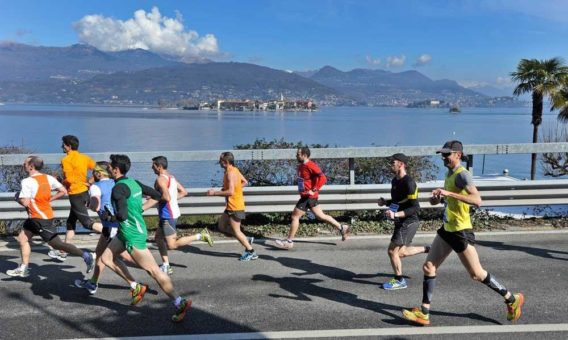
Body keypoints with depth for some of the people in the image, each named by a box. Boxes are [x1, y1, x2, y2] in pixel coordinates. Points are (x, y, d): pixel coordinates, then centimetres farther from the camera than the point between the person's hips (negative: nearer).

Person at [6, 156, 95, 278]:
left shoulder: (27, 182, -19)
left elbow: (25, 202, -24)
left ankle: (86, 255, -8)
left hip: (40, 218, -9)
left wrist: (18, 198, -3)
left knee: (57, 244, -6)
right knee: (22, 238, 19)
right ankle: (23, 268, 27)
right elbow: (63, 191, 6)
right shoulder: (48, 178, 4)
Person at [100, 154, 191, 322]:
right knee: (106, 258, 19)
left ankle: (180, 303, -4)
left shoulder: (118, 189, -19)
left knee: (153, 271, -6)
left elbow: (122, 215, -29)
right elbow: (156, 196, 14)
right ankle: (137, 288, 22)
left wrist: (109, 217, -8)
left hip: (132, 235, -9)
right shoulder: (133, 183, 7)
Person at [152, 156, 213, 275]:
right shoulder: (171, 177, 12)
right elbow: (184, 192, 16)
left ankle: (200, 236, -6)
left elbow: (166, 197, -29)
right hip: (170, 213, 10)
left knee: (172, 245, -5)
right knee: (159, 237, 17)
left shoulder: (161, 179, -17)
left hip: (168, 215, -10)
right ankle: (165, 266, 20)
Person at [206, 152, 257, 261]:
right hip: (231, 206, 10)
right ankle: (245, 240, 17)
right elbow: (245, 182, 17)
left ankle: (251, 252, 9)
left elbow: (231, 192, -28)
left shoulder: (230, 173, -21)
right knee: (221, 226, 16)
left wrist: (215, 193, -21)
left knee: (236, 231, 0)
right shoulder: (234, 170, 8)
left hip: (234, 207, -10)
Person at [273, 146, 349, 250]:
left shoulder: (310, 165, -17)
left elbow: (322, 178, -23)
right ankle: (341, 228, 20)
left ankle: (289, 241, 6)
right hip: (306, 196, 10)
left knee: (295, 216, -3)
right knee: (320, 216, 14)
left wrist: (314, 190, -24)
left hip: (308, 196, -10)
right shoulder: (301, 166, 12)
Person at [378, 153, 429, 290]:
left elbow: (415, 208, -22)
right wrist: (385, 202, 2)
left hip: (408, 222, -9)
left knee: (392, 250, -4)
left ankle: (399, 281, 14)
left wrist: (395, 214, -31)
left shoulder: (409, 183, -21)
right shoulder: (395, 180, 7)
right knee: (401, 252, 17)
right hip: (401, 222, 9)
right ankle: (428, 249, 32)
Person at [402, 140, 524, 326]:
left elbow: (477, 200, -32)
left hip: (461, 232, -9)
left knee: (477, 274, 3)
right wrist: (437, 197, 6)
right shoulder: (449, 174, 10)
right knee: (428, 267, 5)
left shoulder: (462, 174, -18)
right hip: (447, 229, 9)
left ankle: (512, 299, 26)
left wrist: (449, 193, -34)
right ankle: (424, 313, 11)